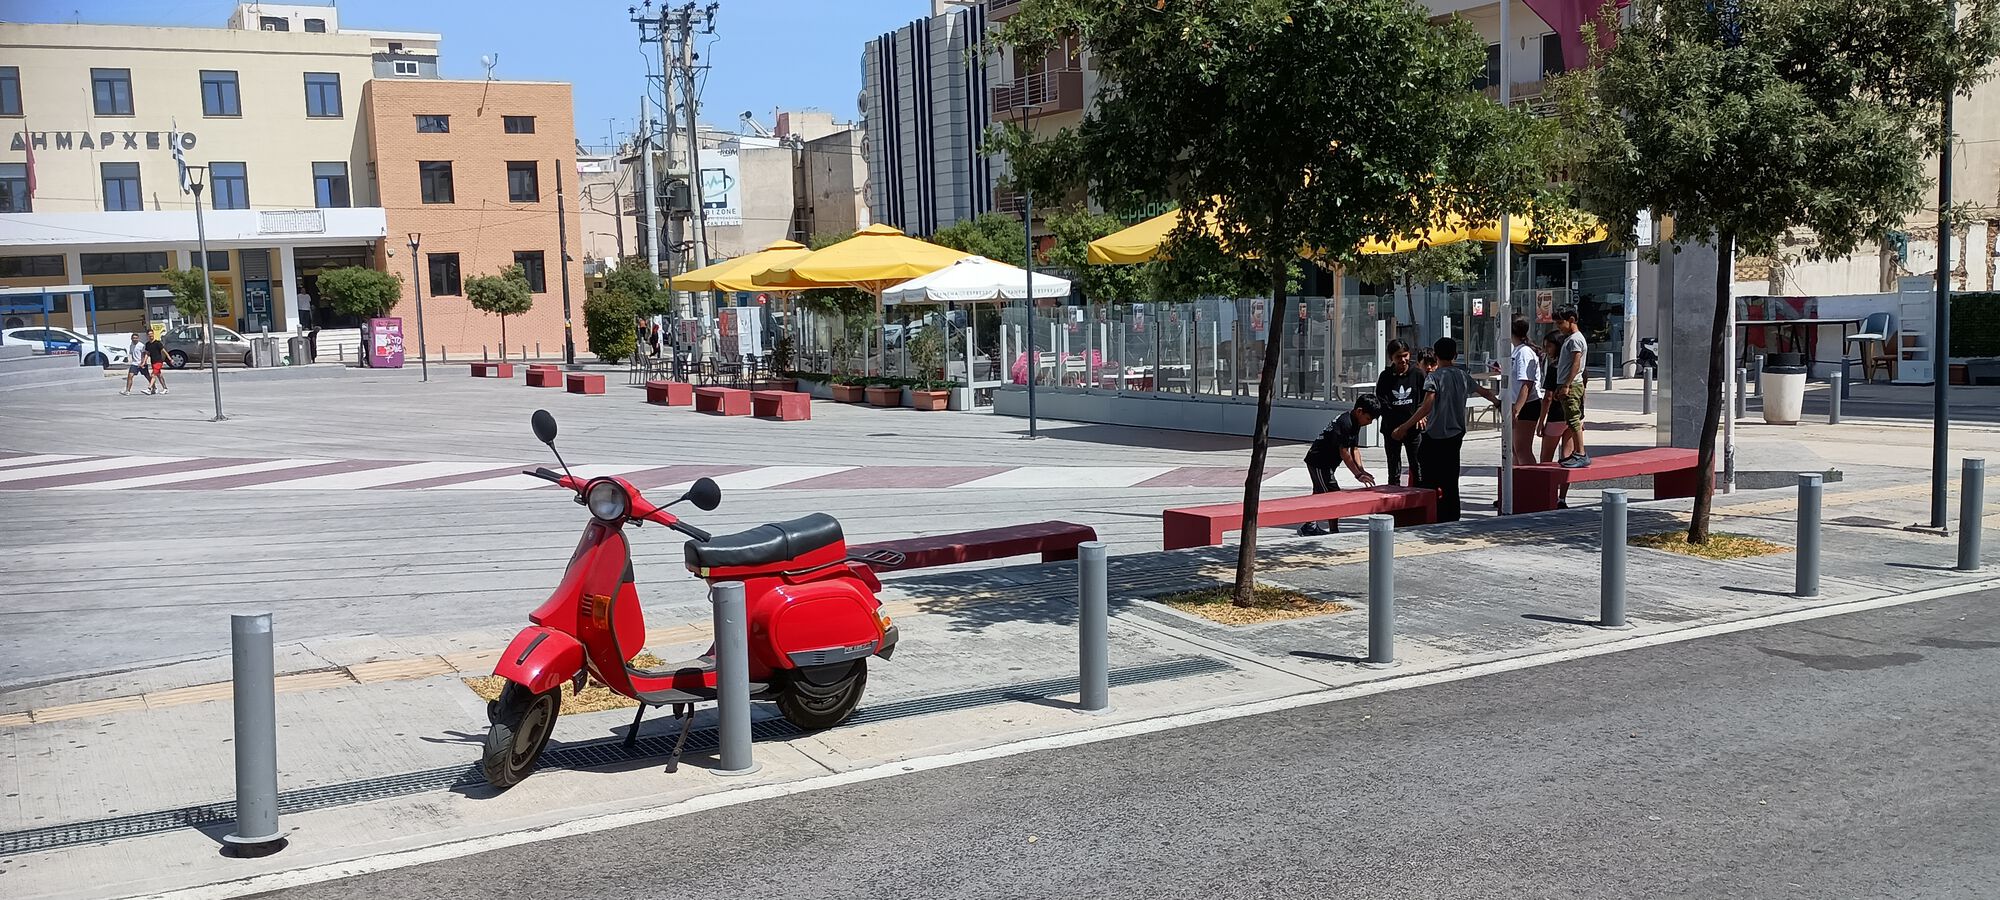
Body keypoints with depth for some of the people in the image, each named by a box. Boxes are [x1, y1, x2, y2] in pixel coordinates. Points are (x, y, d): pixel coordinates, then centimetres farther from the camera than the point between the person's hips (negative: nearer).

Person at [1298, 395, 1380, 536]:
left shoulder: (1355, 424, 6)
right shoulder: (1345, 423, -24)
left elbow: (1355, 449, 7)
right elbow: (1344, 453, -24)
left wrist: (1361, 470, -6)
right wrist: (1358, 474, -22)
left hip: (1322, 462, 10)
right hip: (1319, 462, -10)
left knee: (1320, 494, 18)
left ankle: (1309, 527, 30)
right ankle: (1334, 532, -8)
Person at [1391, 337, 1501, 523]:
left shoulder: (1434, 377, -10)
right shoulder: (1463, 376, 8)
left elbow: (1427, 407, -21)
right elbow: (1485, 392, 22)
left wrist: (1405, 427, -20)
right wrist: (1497, 401, 43)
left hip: (1434, 436, -6)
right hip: (1456, 435, 6)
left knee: (1429, 480, -1)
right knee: (1451, 481, 11)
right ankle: (1452, 519, 12)